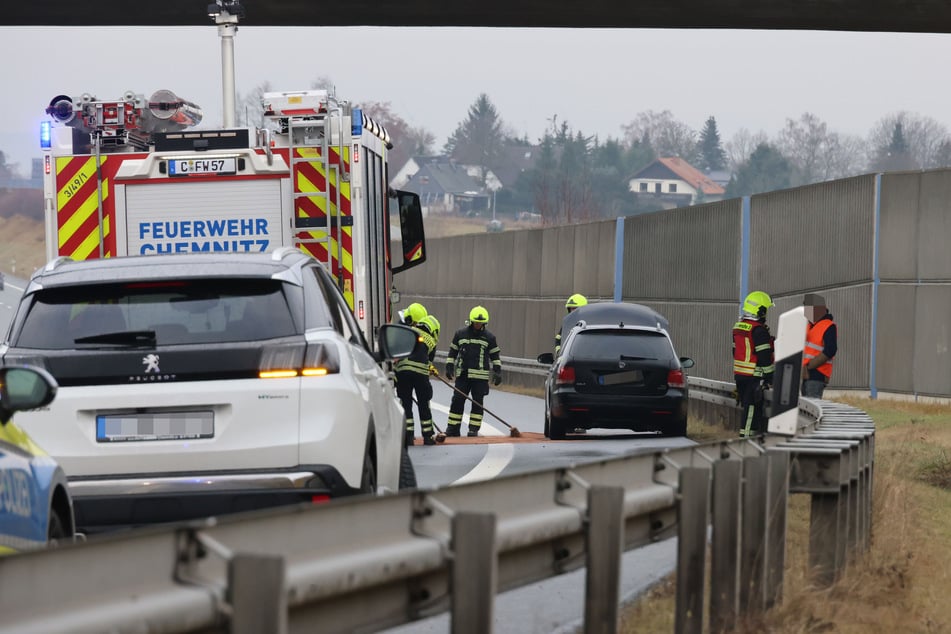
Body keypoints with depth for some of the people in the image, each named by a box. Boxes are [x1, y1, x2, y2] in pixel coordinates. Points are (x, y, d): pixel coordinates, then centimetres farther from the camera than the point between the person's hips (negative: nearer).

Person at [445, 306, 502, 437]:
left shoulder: (489, 337, 5)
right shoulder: (460, 334, 7)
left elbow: (495, 356, 10)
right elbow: (453, 351, 13)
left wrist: (497, 372, 3)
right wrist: (449, 367, 5)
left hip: (480, 376, -1)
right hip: (462, 374, 1)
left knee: (477, 402, -1)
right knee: (457, 401, -1)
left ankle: (474, 429, 4)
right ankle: (453, 428, 5)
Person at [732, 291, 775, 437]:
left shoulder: (738, 327, 12)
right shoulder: (759, 330, -16)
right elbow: (764, 357, -16)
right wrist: (769, 377, -10)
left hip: (739, 374, 9)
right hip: (754, 376, -9)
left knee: (746, 406, 14)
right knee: (752, 408, -6)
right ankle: (746, 436, -8)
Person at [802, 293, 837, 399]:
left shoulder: (829, 327, -9)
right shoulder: (810, 326, 18)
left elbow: (829, 352, -18)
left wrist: (808, 366, -18)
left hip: (817, 375, -9)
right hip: (805, 374, 9)